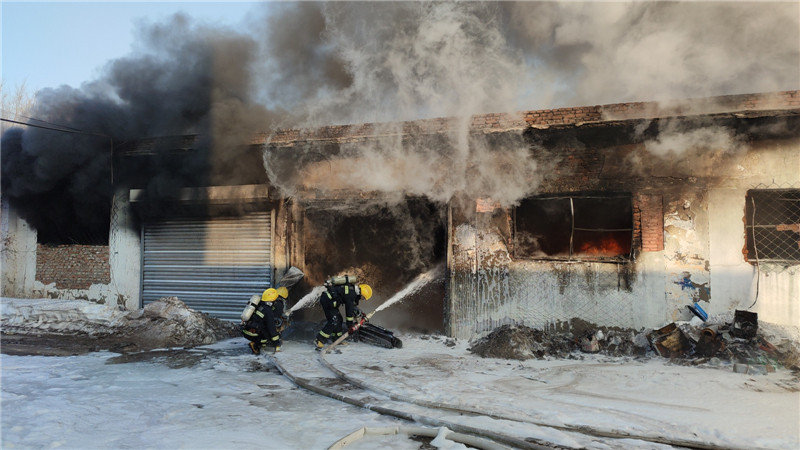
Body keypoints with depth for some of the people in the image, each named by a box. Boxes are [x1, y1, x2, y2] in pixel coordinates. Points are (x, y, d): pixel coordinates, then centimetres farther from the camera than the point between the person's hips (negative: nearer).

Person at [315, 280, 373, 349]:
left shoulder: (352, 289, 11)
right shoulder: (350, 295, -19)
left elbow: (354, 307, 24)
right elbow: (349, 310, -16)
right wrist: (350, 325, -8)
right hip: (327, 300, -10)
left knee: (339, 319, 13)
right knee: (333, 321, -12)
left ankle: (337, 339, 20)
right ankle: (319, 341, -13)